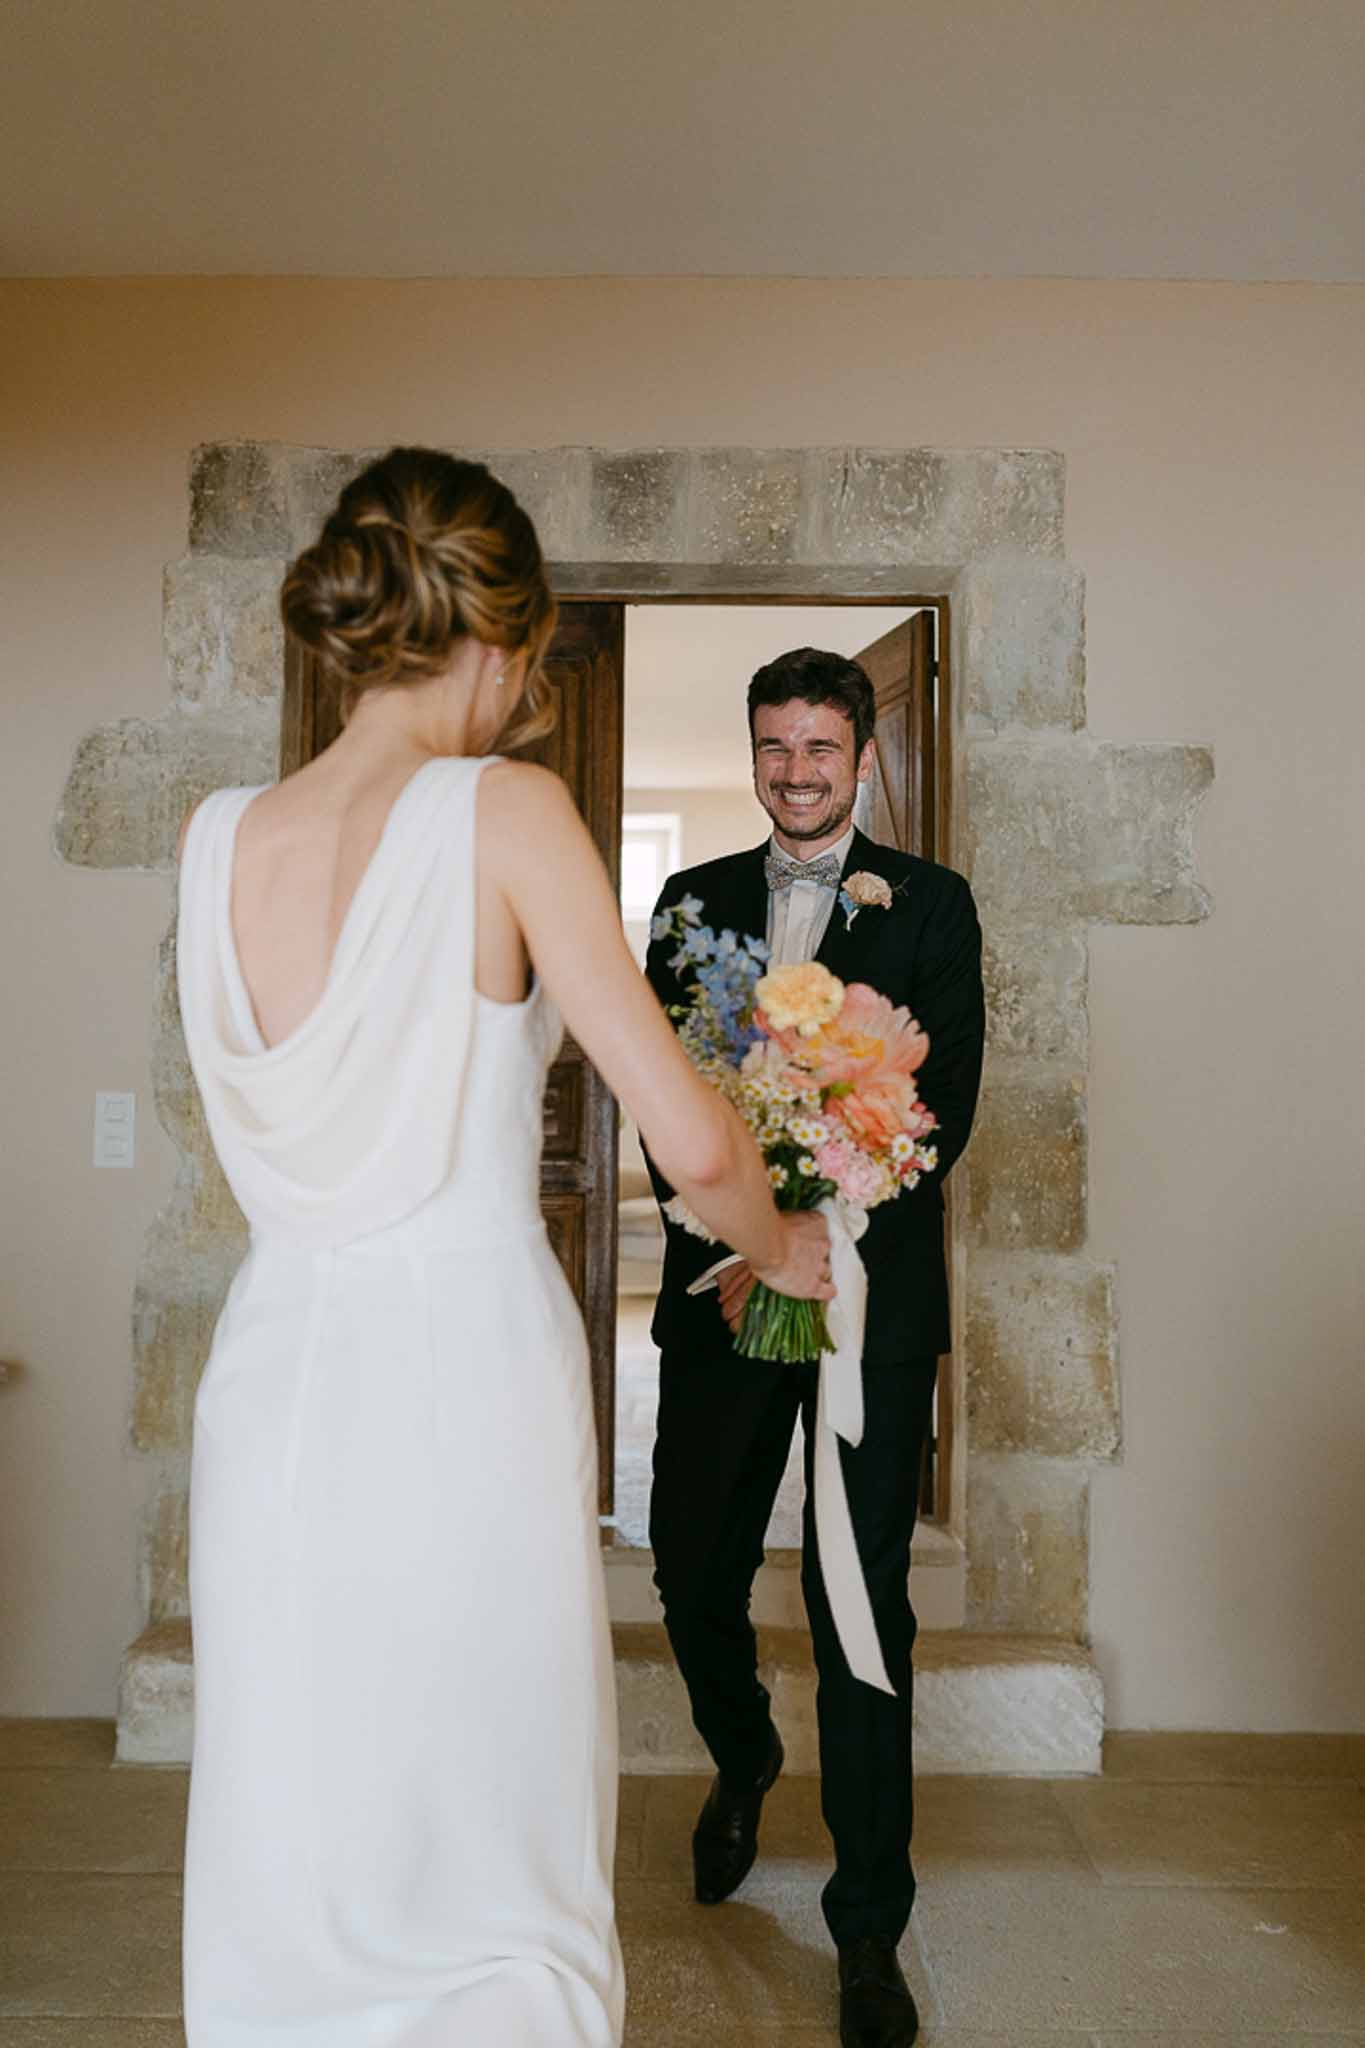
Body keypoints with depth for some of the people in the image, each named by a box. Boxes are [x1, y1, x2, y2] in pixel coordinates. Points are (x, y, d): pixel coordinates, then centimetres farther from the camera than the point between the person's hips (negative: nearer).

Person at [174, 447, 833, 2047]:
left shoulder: (216, 837, 3)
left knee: (283, 1874, 21)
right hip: (465, 1385, -5)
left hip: (274, 1389, 5)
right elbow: (692, 1144, -13)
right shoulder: (504, 811, -11)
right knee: (493, 1886, 15)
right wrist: (784, 1249, 7)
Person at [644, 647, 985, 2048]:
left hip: (873, 1296, -2)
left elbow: (946, 1104, -5)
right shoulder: (695, 899, 9)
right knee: (692, 1570, 13)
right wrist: (728, 1245, -10)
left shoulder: (931, 904, 2)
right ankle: (742, 1762, 45)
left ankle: (870, 1931, 21)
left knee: (863, 1607, 3)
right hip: (721, 1288, 3)